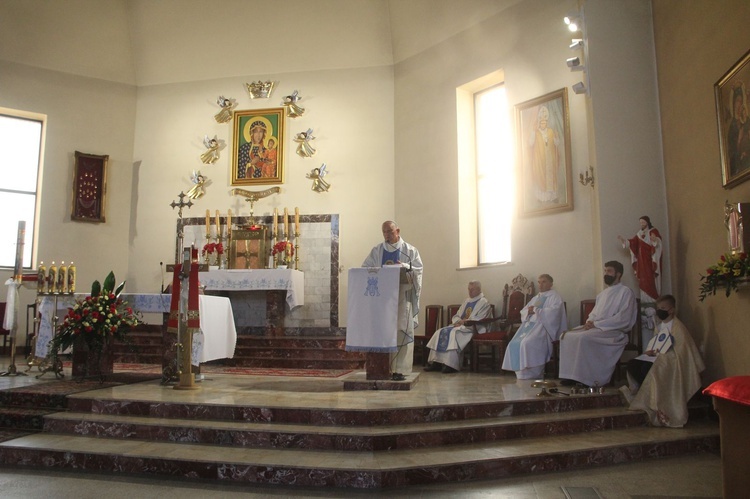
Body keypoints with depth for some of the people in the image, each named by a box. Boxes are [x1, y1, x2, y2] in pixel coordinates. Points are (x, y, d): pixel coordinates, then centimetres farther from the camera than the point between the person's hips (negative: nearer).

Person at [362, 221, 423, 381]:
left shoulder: (410, 250, 8)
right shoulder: (376, 251, 13)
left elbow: (418, 268, 1)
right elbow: (365, 268, 8)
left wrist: (405, 266, -18)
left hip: (402, 295, -2)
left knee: (402, 330, -6)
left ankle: (400, 369, -3)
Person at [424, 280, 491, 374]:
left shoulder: (484, 303, 0)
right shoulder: (466, 301, 23)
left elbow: (478, 320, -11)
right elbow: (457, 315, 20)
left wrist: (464, 321, -14)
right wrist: (457, 321, -2)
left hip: (471, 328, -8)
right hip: (459, 325, 8)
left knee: (454, 333, -35)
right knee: (440, 333, -15)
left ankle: (451, 365, -36)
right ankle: (436, 362, -20)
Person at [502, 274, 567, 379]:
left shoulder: (554, 296, 7)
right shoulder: (535, 298, 29)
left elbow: (554, 312, -12)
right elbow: (523, 311, 23)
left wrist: (536, 310, -8)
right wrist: (529, 311, 0)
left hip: (543, 326, -7)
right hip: (529, 325, 7)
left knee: (527, 343, -33)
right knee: (514, 344, -18)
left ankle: (529, 376, -24)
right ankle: (520, 374, -16)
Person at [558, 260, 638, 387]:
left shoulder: (625, 292, -3)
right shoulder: (603, 294, 21)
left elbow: (623, 319, -14)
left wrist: (596, 324, -17)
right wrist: (589, 322, -2)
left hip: (614, 331, -8)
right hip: (596, 328, 8)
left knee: (583, 337, -32)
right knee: (567, 336, -12)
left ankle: (585, 378, -23)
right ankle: (570, 375, -15)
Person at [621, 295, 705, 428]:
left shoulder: (677, 326, -10)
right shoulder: (660, 326, 16)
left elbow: (680, 351, -17)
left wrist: (657, 353, -19)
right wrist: (651, 351, -3)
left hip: (670, 361, -8)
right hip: (657, 357, 8)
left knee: (646, 368, -31)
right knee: (632, 364, -13)